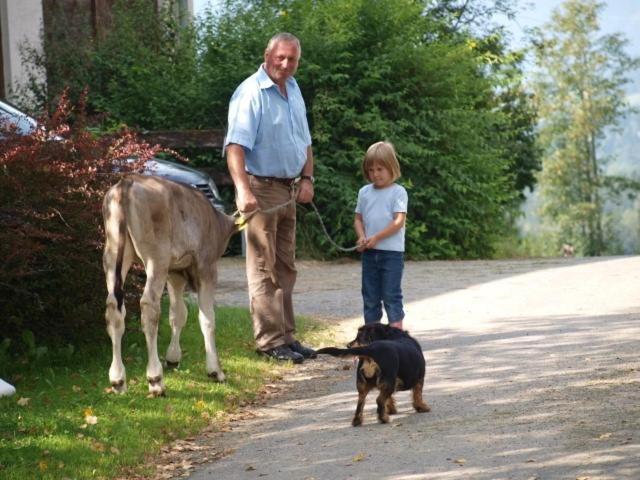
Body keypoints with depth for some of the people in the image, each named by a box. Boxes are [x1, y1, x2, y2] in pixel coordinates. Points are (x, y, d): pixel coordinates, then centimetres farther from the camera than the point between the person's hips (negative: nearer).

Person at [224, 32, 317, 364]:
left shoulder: (293, 90, 13)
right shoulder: (250, 93, -14)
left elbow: (304, 141, 22)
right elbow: (235, 145, -24)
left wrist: (307, 179, 7)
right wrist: (243, 190, -36)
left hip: (288, 189, 8)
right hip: (261, 189, -8)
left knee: (285, 268, 12)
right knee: (263, 270, -6)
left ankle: (286, 336, 18)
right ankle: (270, 340, -5)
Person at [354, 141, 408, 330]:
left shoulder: (398, 192, -5)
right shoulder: (364, 192, 11)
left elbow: (399, 221, -12)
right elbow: (358, 219, 14)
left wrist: (376, 238, -17)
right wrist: (362, 237, -6)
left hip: (392, 252, -5)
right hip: (369, 252, 5)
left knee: (391, 294, -5)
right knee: (370, 295, 8)